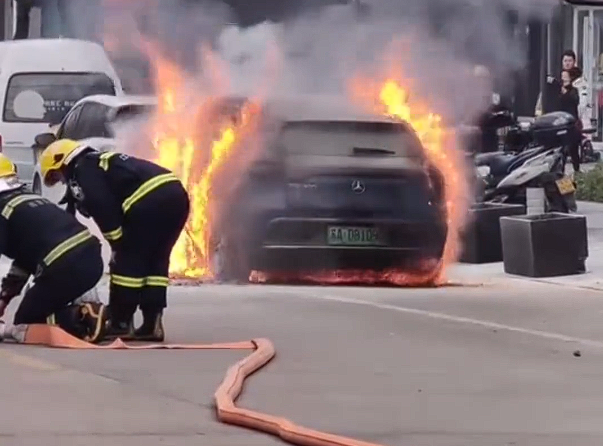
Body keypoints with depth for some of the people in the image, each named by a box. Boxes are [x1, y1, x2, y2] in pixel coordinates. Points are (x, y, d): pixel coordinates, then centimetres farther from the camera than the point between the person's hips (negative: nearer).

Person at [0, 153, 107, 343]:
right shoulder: (30, 200, 26)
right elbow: (25, 257, 30)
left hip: (64, 268, -8)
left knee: (25, 323, 7)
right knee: (40, 307, 28)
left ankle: (82, 318, -12)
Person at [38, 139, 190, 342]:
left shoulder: (82, 171, 7)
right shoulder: (103, 161, 35)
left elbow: (103, 209, -6)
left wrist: (117, 244, -1)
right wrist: (121, 244, 26)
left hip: (150, 199, -9)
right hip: (176, 193, 9)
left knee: (127, 260, 2)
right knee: (156, 259, 16)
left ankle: (121, 324, 5)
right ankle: (152, 322, 13)